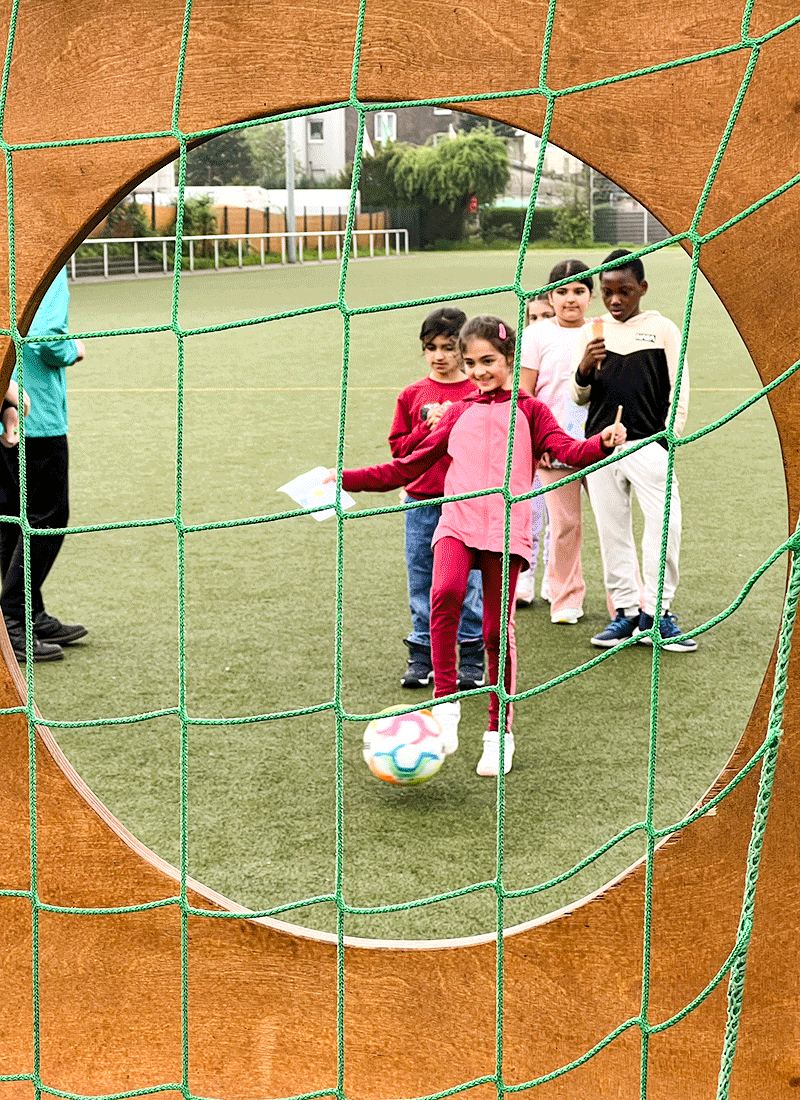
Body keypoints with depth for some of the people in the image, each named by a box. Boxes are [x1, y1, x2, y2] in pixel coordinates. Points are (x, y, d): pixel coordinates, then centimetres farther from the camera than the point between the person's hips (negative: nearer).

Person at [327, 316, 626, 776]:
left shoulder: (529, 411, 11)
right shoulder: (459, 413, 21)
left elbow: (567, 450, -5)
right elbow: (410, 465, 24)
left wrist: (603, 442, -27)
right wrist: (348, 479, 20)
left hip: (506, 529, -2)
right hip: (457, 521, 2)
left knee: (498, 630, -2)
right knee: (445, 593, -29)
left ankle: (499, 732, 15)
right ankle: (445, 704, -19)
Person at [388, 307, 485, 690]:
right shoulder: (413, 395, 8)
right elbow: (398, 447, 5)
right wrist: (428, 429, -9)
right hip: (420, 502, 3)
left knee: (467, 581, 1)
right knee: (421, 582, 7)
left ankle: (472, 660, 11)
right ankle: (421, 658, 17)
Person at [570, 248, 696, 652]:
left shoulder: (663, 329, 4)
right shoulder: (591, 333, 11)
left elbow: (680, 391, 5)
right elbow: (579, 398, 13)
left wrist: (668, 438, -4)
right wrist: (584, 370, -8)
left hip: (648, 444, -2)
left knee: (665, 527, -8)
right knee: (612, 531, 5)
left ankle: (656, 614, 2)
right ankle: (626, 611, 14)